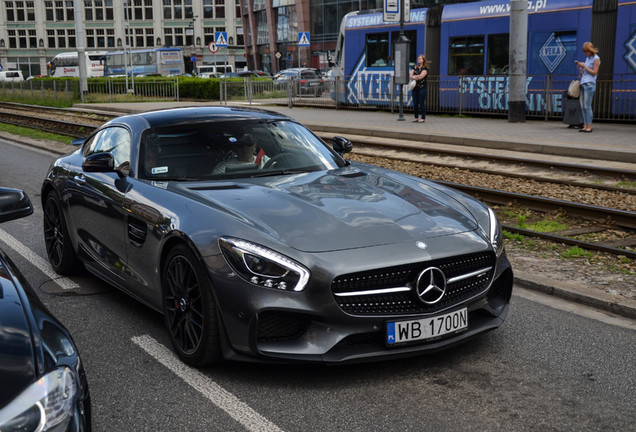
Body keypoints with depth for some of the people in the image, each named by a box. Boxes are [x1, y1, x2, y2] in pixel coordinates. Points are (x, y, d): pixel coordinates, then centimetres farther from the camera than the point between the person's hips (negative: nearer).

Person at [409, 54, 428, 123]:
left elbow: (421, 76, -12)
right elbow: (410, 76, 6)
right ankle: (416, 117, 11)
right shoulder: (415, 68, 17)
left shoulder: (425, 68, 0)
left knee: (422, 103, -7)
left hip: (422, 88, -5)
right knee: (415, 103, 4)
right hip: (415, 87, 5)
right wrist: (417, 77, -9)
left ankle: (423, 118, -2)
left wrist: (414, 76, 1)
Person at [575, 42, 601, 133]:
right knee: (582, 106, 3)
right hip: (583, 84, 8)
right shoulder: (587, 58, 20)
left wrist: (584, 66, -9)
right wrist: (579, 68, 6)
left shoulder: (596, 59, -3)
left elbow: (594, 73, -9)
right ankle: (585, 126, 5)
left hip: (589, 84, -8)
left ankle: (589, 126, -11)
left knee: (587, 106, -12)